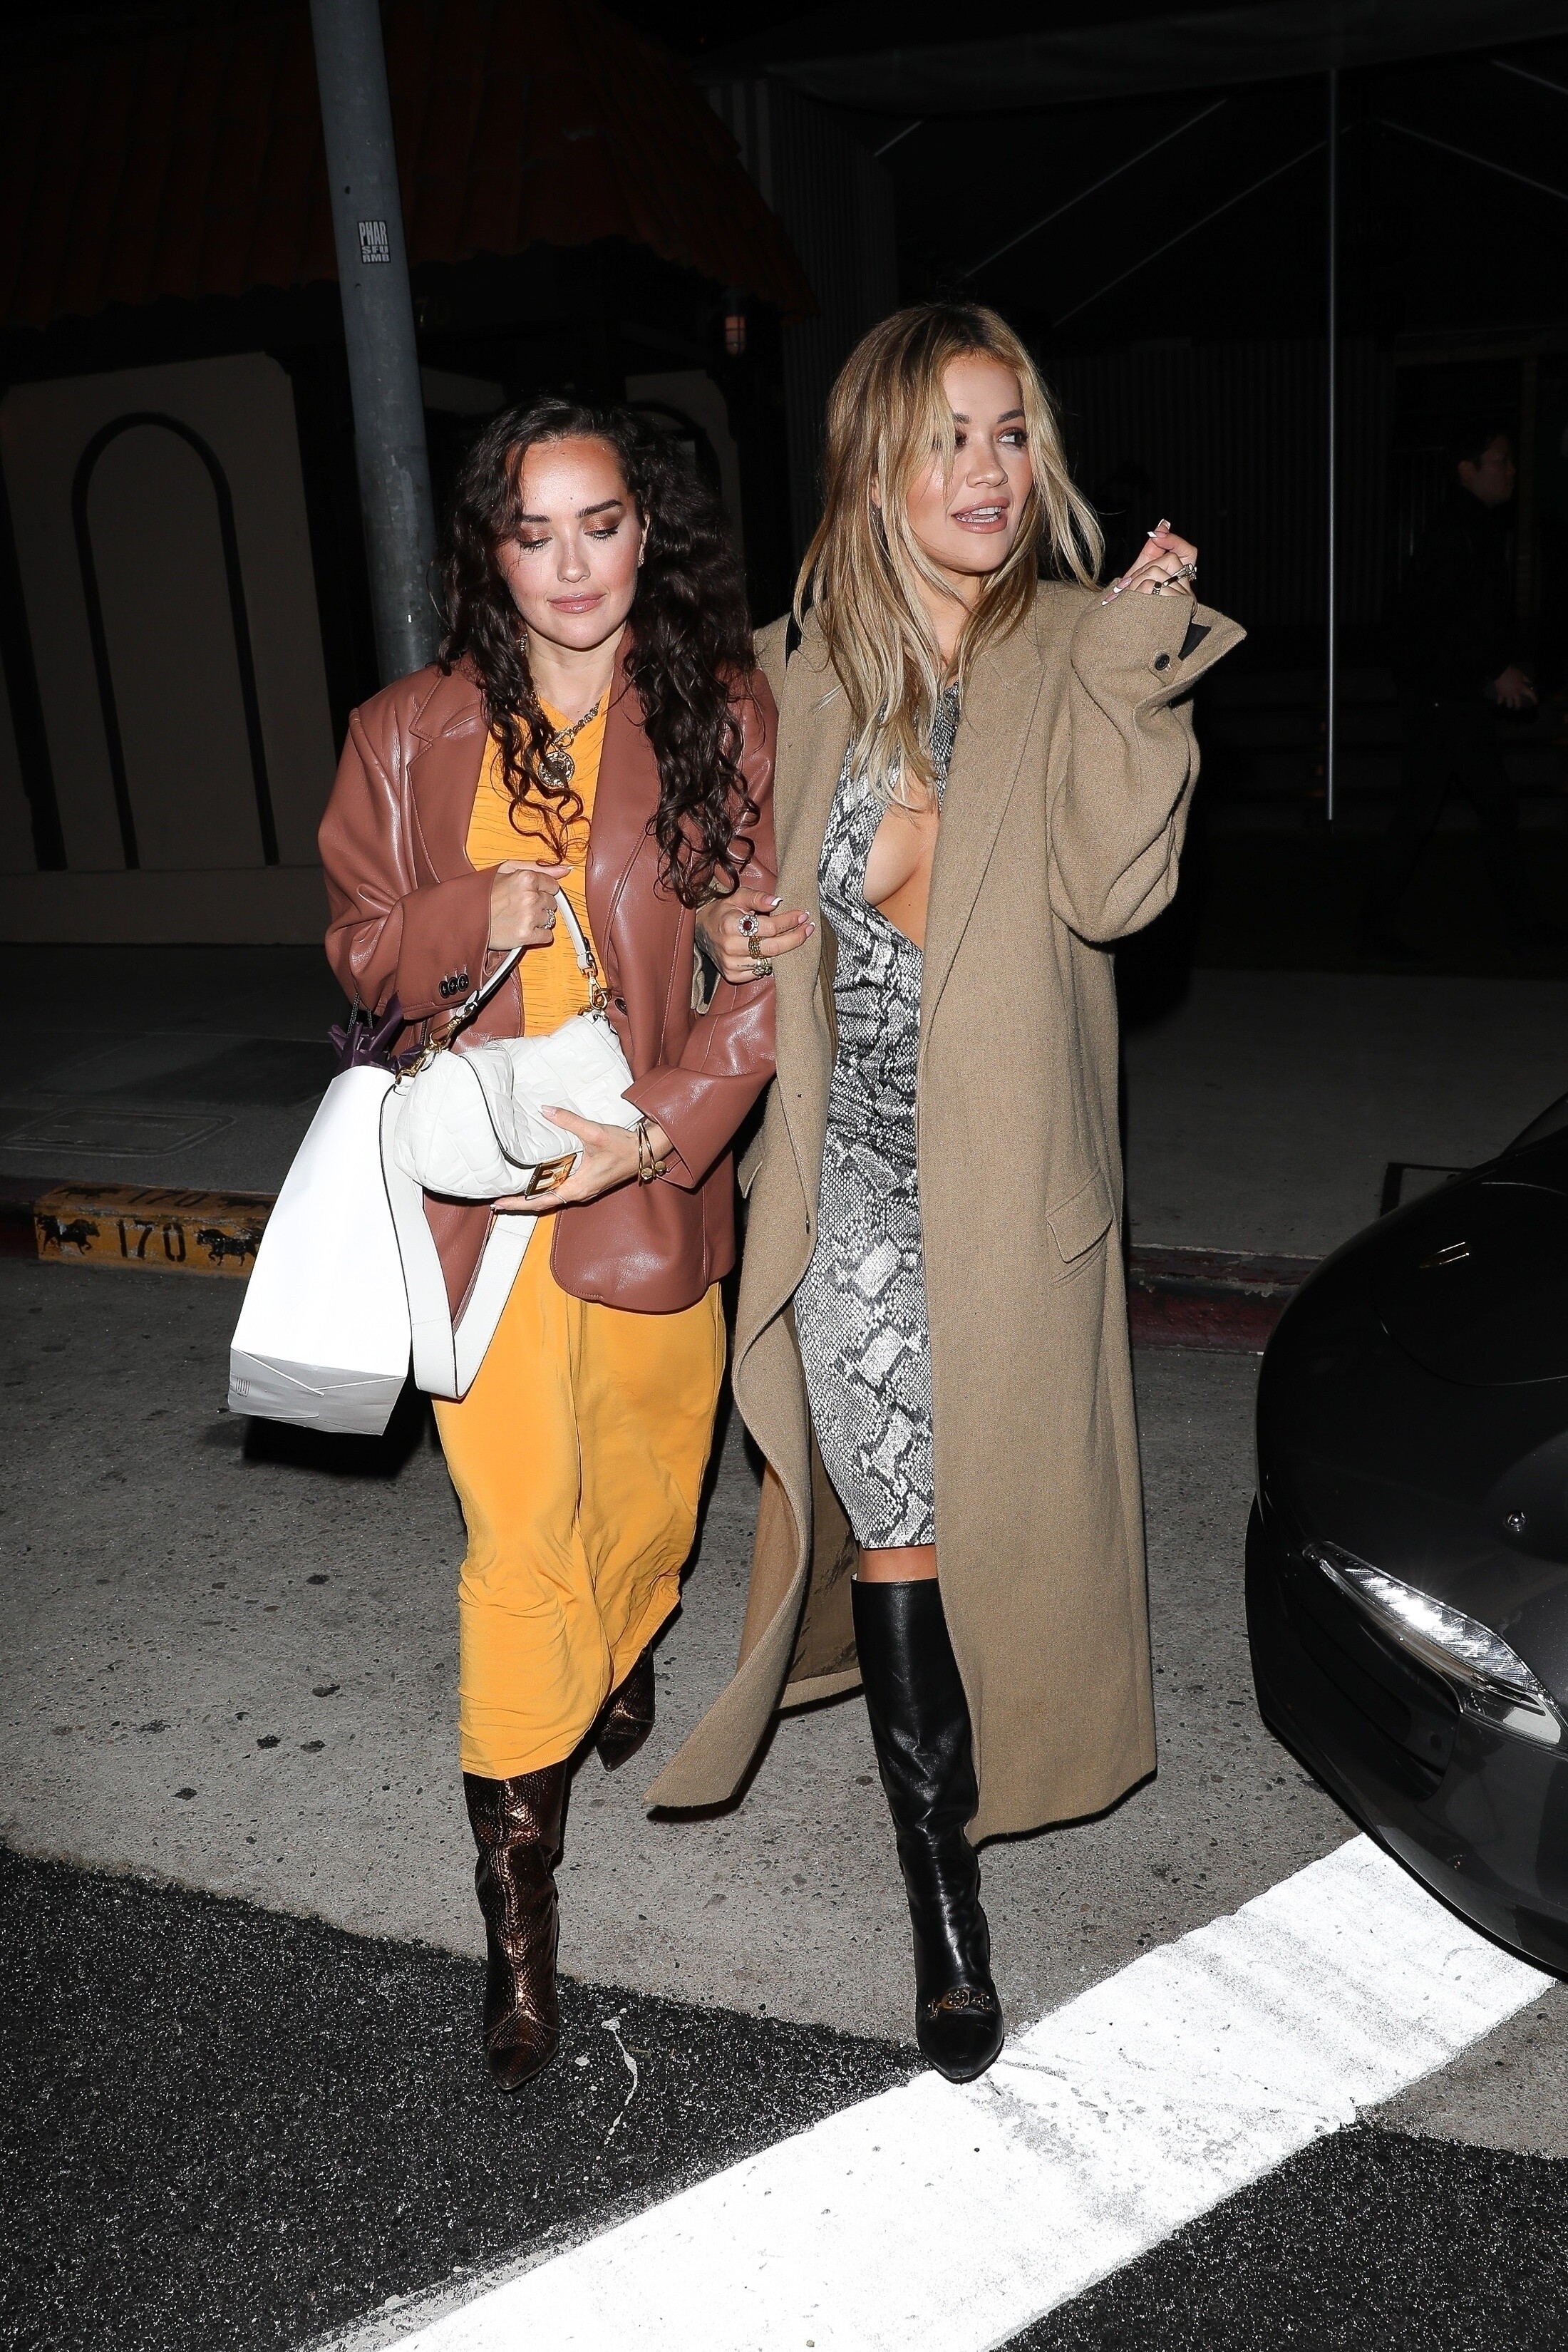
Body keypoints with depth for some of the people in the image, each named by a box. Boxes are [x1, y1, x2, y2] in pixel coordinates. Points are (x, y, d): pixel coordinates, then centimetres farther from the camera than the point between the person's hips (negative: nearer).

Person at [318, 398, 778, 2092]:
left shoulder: (727, 718, -2)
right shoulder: (410, 734, 1)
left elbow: (765, 965, -5)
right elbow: (358, 946, 7)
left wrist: (657, 1125, -18)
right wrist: (475, 920, -15)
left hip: (655, 1182, 1)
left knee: (646, 1491, 18)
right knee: (521, 1536, -5)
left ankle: (621, 1661, 55)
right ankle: (517, 1908, 10)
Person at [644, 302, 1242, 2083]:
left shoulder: (1078, 656, -2)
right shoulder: (801, 671, 4)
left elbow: (1110, 892, -16)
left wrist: (1133, 665, -19)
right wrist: (736, 928, -3)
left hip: (1012, 1174, 0)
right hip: (856, 1166, 1)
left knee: (989, 1497, 13)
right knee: (893, 1519, 0)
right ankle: (943, 1899, 14)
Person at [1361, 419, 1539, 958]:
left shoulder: (1483, 529, 15)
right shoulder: (1449, 535, -16)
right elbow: (1440, 626, -22)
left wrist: (1509, 668, 6)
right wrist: (1498, 671, -17)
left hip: (1467, 698, 10)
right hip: (1439, 700, -10)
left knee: (1498, 809, 13)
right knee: (1417, 814, -6)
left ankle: (1522, 923, 22)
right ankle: (1376, 928, 2)